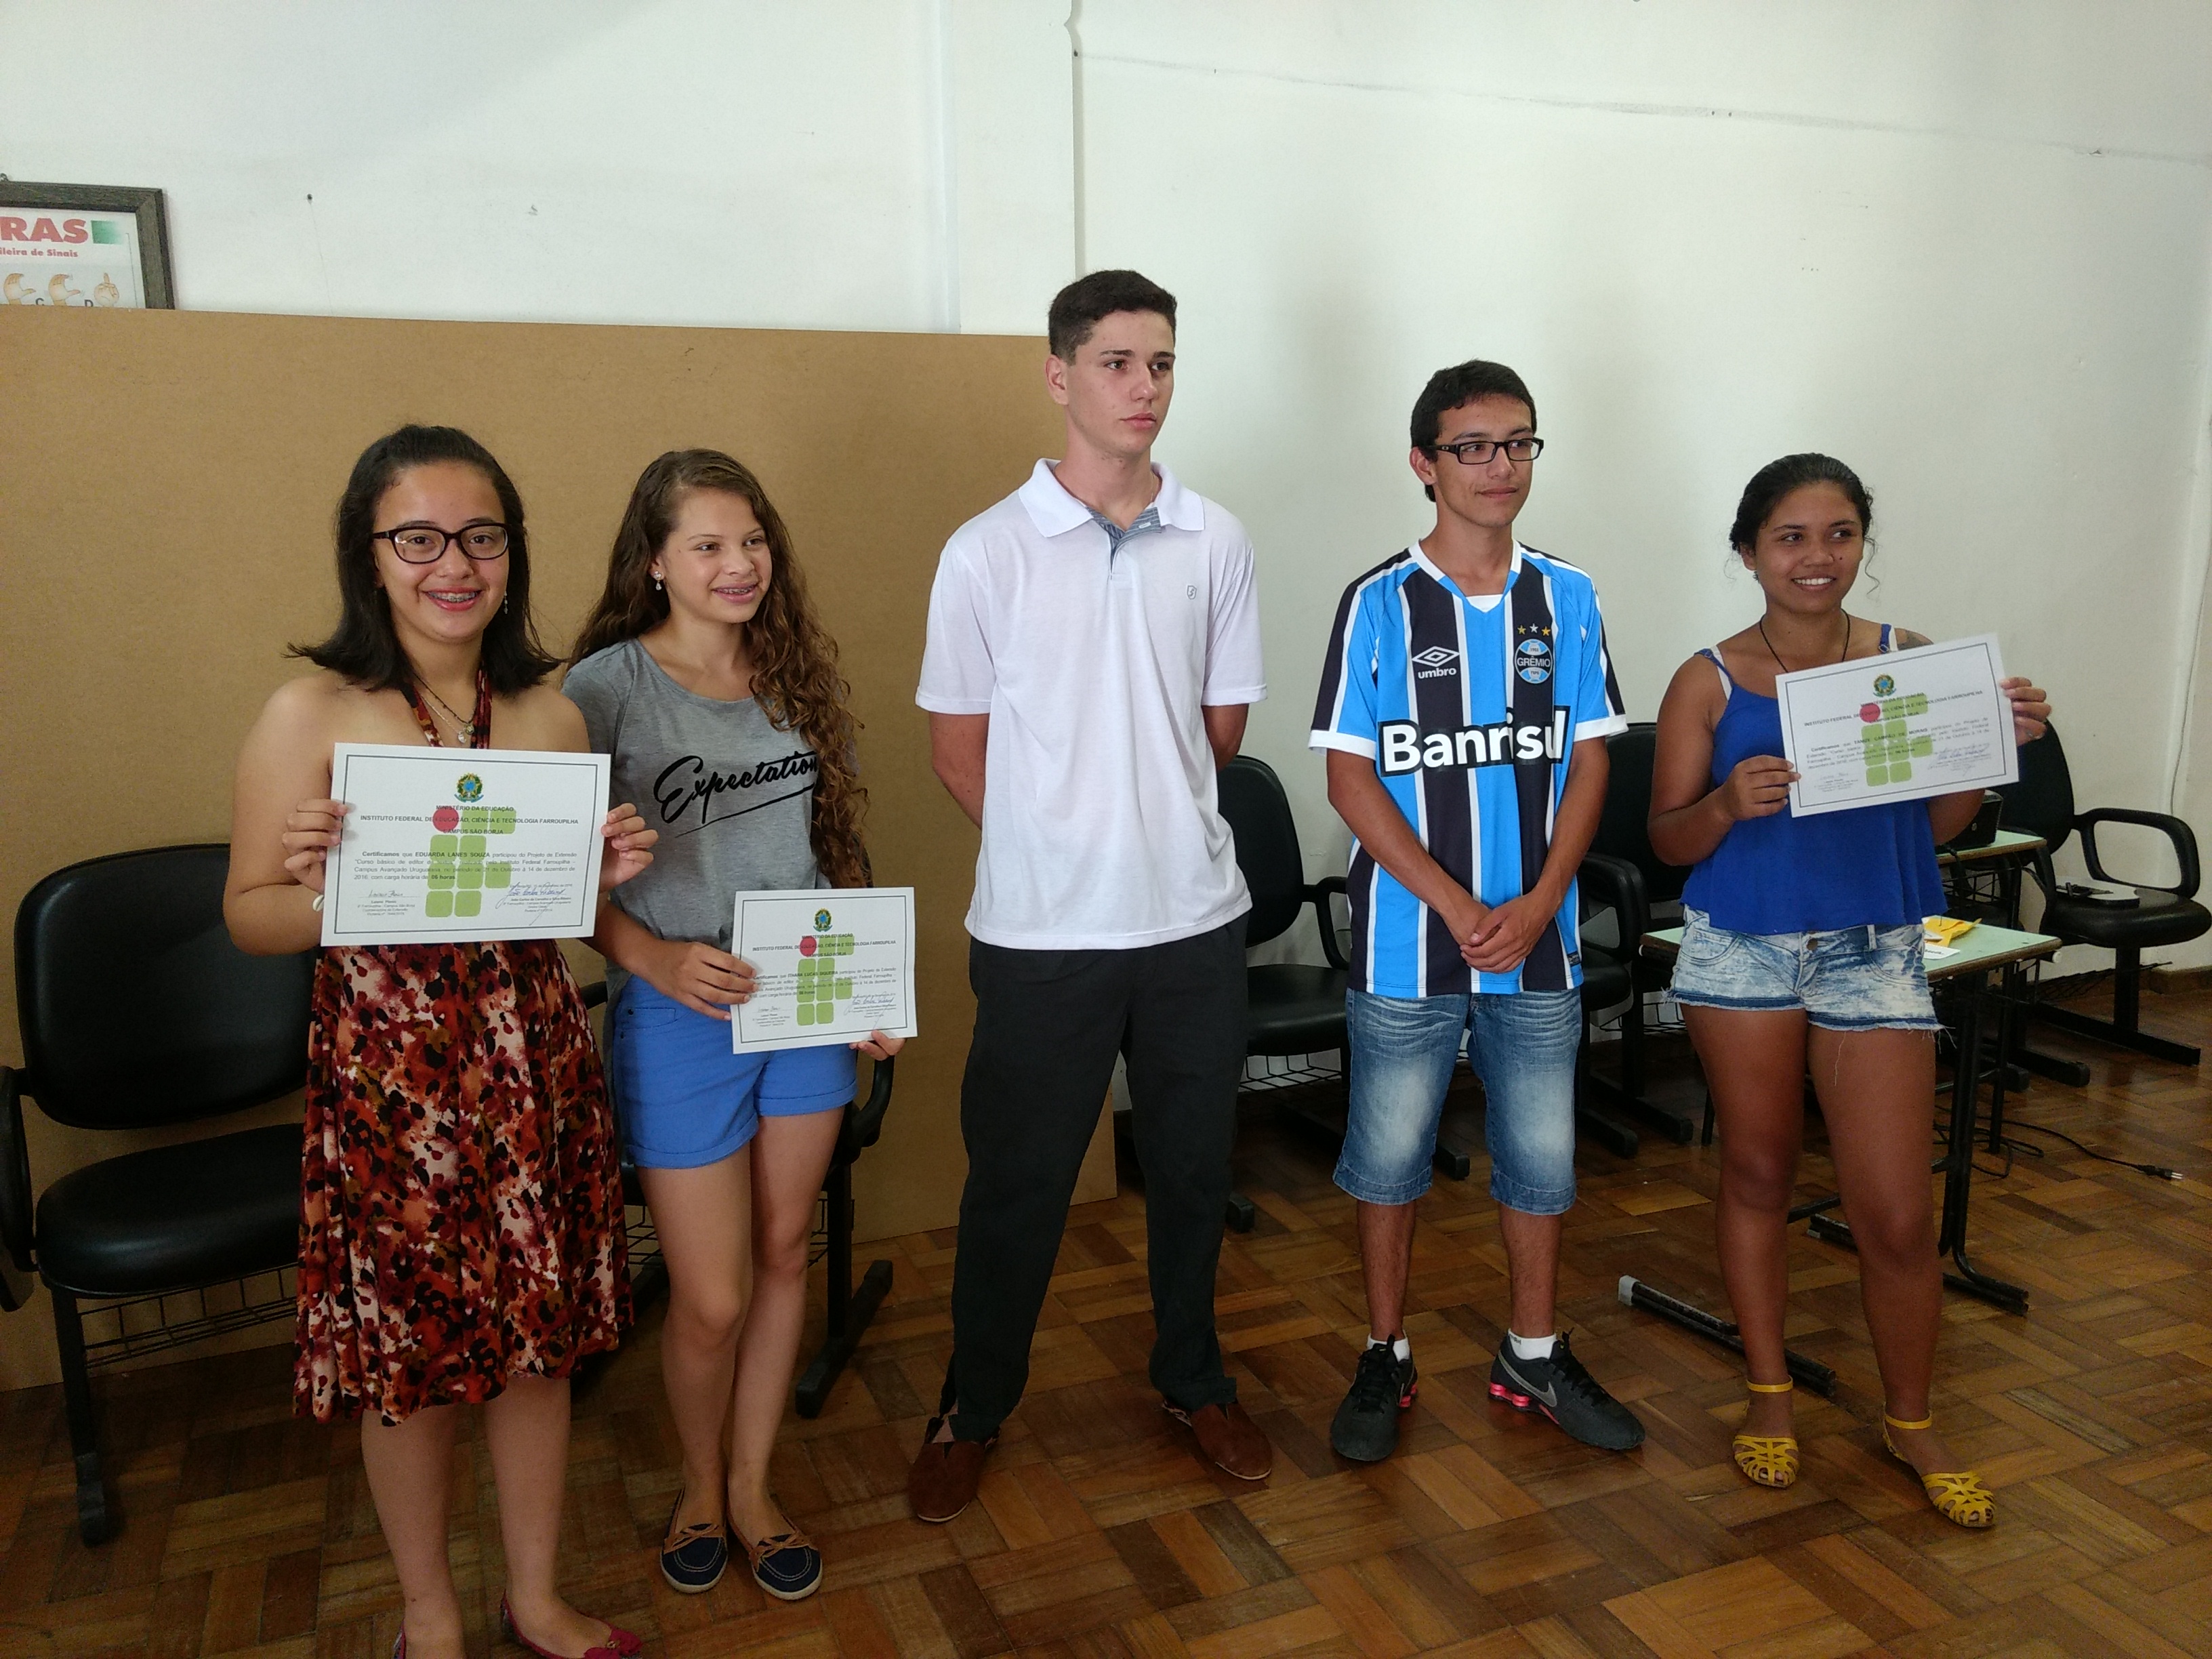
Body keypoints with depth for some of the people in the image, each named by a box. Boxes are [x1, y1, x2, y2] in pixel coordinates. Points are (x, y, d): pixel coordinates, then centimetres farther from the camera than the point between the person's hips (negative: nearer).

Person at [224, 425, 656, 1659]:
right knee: (411, 1351, 11)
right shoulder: (311, 715, -8)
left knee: (544, 1333, 14)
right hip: (389, 1066, -3)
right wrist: (319, 890, -24)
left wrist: (612, 872, -7)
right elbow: (249, 917, -3)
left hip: (536, 1058, 4)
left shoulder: (553, 713, 3)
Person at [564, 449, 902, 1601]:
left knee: (784, 1257, 15)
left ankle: (752, 1484, 35)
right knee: (710, 1298, 2)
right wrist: (655, 958, -24)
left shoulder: (794, 674, 6)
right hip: (679, 1016, -5)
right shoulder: (606, 687, -10)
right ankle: (698, 1485, 33)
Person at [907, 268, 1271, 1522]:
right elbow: (960, 747, -1)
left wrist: (1149, 814, 9)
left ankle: (1194, 1377, 39)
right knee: (1018, 1182, 10)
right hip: (1044, 930, -2)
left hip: (1197, 914, 3)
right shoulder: (990, 551, -6)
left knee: (1195, 1164, 16)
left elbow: (1222, 729, 10)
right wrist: (1061, 843, 3)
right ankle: (974, 1410, 32)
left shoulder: (1216, 544, 2)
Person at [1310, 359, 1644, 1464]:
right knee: (1389, 1156, 8)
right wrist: (1458, 908, -14)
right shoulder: (1379, 604, -5)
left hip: (1539, 937, 3)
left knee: (1542, 1155, 13)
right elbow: (1350, 777, -8)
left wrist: (1536, 904, -9)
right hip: (1410, 942, -3)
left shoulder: (1568, 599, 4)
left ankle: (1534, 1358, 32)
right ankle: (1385, 1359, 27)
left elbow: (1587, 763, 4)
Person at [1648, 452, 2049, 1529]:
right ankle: (1769, 1396, 32)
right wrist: (1729, 804, -22)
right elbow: (1667, 840, -2)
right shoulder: (1710, 682, -3)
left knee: (1897, 1217, 2)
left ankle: (1910, 1421, 27)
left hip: (1875, 955, 1)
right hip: (1742, 952, 0)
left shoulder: (1911, 660, 2)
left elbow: (1937, 826, 6)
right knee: (1756, 1174, 13)